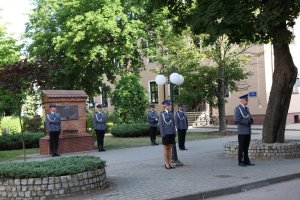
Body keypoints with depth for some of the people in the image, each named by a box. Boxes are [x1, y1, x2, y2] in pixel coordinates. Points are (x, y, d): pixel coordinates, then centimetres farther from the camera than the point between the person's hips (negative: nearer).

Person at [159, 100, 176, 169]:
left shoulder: (171, 113, 10)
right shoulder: (162, 114, -8)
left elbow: (173, 123, 13)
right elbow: (161, 125, -11)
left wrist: (174, 133, 7)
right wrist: (163, 134, -16)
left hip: (171, 133, 6)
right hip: (165, 133, -5)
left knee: (170, 148, 8)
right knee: (166, 148, 0)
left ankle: (170, 163, 13)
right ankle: (166, 164, 7)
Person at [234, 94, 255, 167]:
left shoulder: (247, 108, 17)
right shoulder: (238, 108, -8)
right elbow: (237, 119, -17)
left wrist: (251, 120, -1)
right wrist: (247, 122, -19)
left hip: (248, 131, 7)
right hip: (242, 131, -7)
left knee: (246, 147, 11)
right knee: (241, 147, -1)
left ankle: (246, 161, 17)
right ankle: (240, 162, 6)